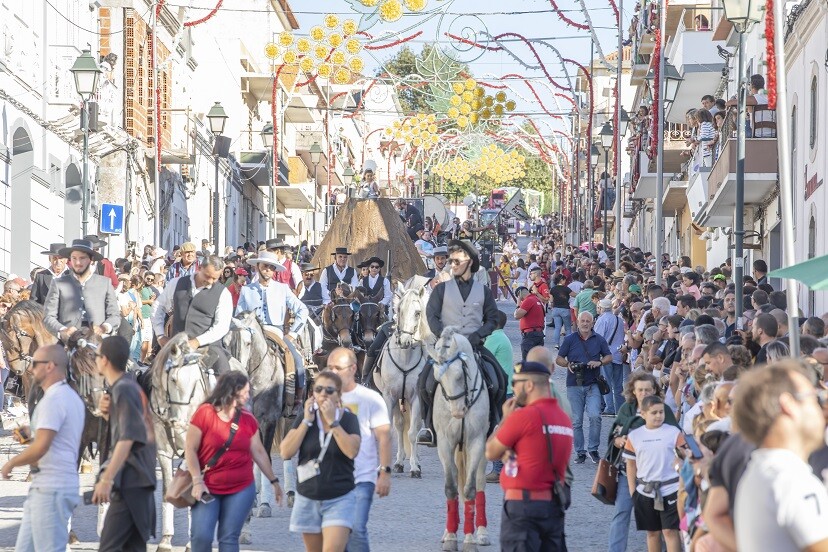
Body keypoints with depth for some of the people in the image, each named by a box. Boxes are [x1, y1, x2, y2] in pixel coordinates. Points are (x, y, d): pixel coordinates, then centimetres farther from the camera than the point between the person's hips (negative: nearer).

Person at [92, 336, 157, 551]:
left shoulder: (123, 389, -13)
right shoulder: (130, 386, 16)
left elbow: (127, 438, -22)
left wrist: (106, 479, -26)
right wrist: (109, 413, 4)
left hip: (130, 479, -10)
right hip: (139, 478, 10)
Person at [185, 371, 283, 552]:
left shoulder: (248, 420, 5)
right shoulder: (205, 413, -8)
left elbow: (259, 452, 14)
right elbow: (190, 449, -8)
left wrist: (274, 481, 16)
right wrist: (197, 481, -15)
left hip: (241, 490, 3)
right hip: (207, 489, -3)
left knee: (228, 538, -1)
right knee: (201, 536, -11)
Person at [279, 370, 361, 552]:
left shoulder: (348, 419, -3)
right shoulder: (305, 419, 3)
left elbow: (352, 451, -20)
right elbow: (285, 452, -8)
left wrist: (332, 421, -20)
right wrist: (307, 421, -12)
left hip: (339, 500, -3)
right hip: (308, 499, 3)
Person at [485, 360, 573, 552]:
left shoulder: (523, 416, -14)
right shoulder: (564, 418, 9)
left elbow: (491, 452, -3)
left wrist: (505, 419, 7)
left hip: (523, 504, -7)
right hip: (554, 505, 7)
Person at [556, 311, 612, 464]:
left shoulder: (599, 340, 7)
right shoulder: (569, 339, 5)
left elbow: (609, 357, 14)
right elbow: (559, 359, 8)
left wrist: (599, 362, -7)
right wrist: (568, 364, -13)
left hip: (593, 384, 0)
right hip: (574, 385, 1)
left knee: (595, 416, -16)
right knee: (576, 421, 2)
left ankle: (593, 449, -3)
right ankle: (580, 452, 11)